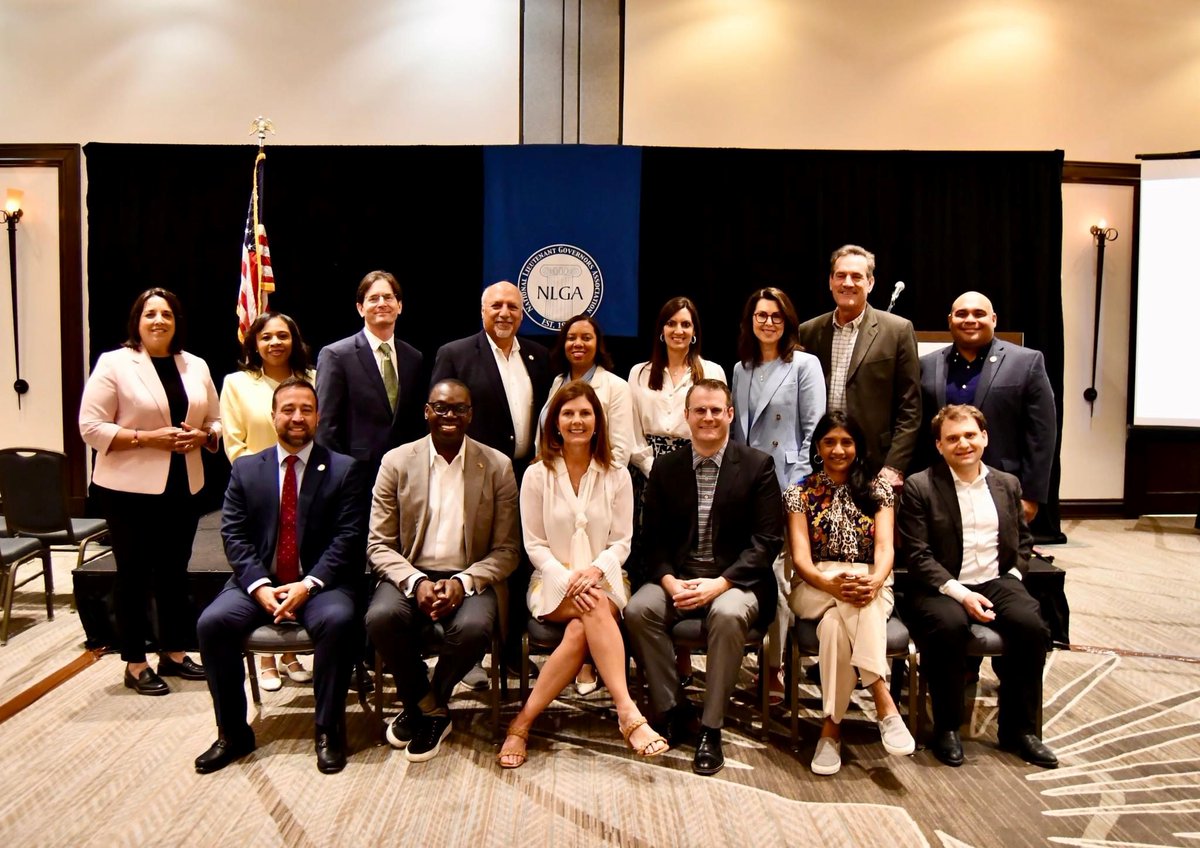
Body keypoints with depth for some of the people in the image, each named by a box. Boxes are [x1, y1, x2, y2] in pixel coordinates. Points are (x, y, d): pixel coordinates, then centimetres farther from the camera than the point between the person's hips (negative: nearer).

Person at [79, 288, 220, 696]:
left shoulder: (196, 366, 9)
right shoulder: (114, 364, -6)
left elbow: (215, 423, 14)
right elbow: (91, 427, -10)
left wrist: (201, 437, -8)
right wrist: (147, 438, -19)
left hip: (183, 487, 5)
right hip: (130, 489, -5)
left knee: (175, 572, 13)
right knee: (134, 575, 4)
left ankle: (173, 654, 27)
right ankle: (135, 664, 16)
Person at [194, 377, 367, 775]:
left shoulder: (344, 469, 3)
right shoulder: (246, 469, 10)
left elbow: (348, 537, -5)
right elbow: (233, 535, 3)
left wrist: (309, 584, -18)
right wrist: (260, 586, -13)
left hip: (319, 584, -2)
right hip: (259, 583, 3)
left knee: (339, 620, -32)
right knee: (212, 622, -23)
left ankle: (328, 730, -13)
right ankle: (232, 732, -4)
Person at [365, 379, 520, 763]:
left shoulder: (498, 466, 1)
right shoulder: (397, 462, 3)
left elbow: (506, 550, 0)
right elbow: (378, 545, 1)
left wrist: (463, 583, -17)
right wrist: (416, 582, -18)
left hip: (470, 579, -1)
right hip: (410, 575, 1)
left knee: (474, 627, -33)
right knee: (381, 617, -31)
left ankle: (424, 706, 0)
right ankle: (429, 708, -2)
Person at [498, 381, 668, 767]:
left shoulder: (617, 477, 7)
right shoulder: (537, 475, 3)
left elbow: (622, 542, 4)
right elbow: (534, 545, 0)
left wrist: (594, 571, -18)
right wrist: (567, 579, -18)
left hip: (603, 580, 2)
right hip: (553, 584, -1)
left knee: (579, 631, -33)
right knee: (595, 608, -34)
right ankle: (627, 713, -41)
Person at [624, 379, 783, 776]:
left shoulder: (757, 465, 1)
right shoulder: (665, 468, 9)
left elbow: (767, 541, -6)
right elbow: (654, 538, 6)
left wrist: (720, 583, -19)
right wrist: (669, 581, -14)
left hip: (735, 581, -3)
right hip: (676, 577, 3)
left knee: (728, 614, -35)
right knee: (637, 609, -25)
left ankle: (710, 729, -19)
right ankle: (674, 712, -8)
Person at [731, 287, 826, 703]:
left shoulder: (804, 364, 0)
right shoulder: (741, 369, 16)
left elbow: (814, 429, -5)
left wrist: (799, 485, -11)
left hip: (787, 486, -5)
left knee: (779, 575, -6)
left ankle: (777, 669, 4)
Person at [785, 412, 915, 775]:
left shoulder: (877, 489, 9)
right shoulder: (800, 493, 6)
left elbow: (885, 546, -6)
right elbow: (800, 556, -6)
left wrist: (875, 581, -30)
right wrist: (830, 583, -29)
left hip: (870, 588, 1)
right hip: (815, 589, 0)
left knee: (835, 623, -35)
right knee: (846, 609, -37)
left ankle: (831, 727, -31)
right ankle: (884, 704, -35)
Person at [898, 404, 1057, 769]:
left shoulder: (1007, 484, 14)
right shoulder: (919, 487, -2)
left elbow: (1023, 542, 22)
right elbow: (918, 556, -8)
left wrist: (1013, 578, 3)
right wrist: (960, 593, -17)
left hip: (996, 582, 4)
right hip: (942, 587, -4)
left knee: (1032, 625, -24)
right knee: (948, 626, -34)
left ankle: (1018, 728, -5)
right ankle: (946, 729, -13)